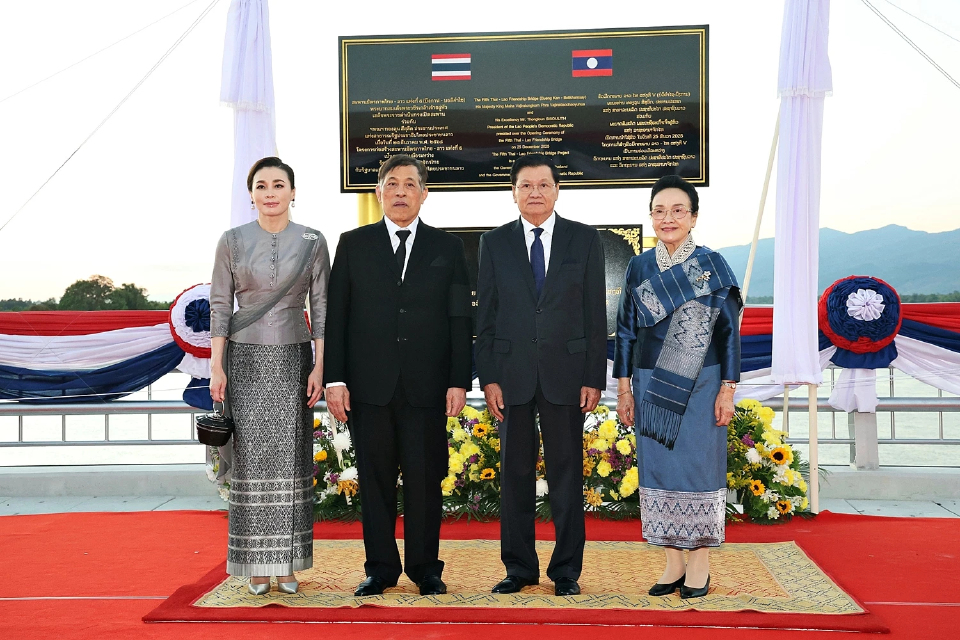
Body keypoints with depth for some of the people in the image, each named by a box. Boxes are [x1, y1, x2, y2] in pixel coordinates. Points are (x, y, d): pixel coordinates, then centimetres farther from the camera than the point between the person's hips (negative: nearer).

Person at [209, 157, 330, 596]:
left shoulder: (312, 242, 2)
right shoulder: (232, 241, 2)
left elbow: (321, 306, 2)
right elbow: (220, 306, 3)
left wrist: (319, 366, -5)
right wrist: (216, 367, -3)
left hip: (293, 360, 0)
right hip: (245, 360, 0)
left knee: (290, 457, 2)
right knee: (251, 457, 0)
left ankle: (288, 563, 12)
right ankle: (256, 563, 10)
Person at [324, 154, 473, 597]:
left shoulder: (447, 247, 8)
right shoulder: (353, 244, 8)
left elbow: (460, 319, 5)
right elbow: (335, 316, 5)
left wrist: (459, 381, -3)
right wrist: (334, 379, -3)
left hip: (427, 387, 0)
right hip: (369, 386, 0)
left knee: (425, 479, 3)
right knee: (375, 478, 6)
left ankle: (425, 568, 18)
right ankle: (380, 568, 19)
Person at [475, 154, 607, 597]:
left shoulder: (585, 240, 5)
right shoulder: (494, 243, 7)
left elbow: (596, 313, 3)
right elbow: (486, 316, 5)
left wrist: (594, 377, -3)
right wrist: (488, 378, -3)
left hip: (566, 373, -1)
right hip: (512, 374, 1)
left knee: (567, 473, 5)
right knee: (515, 473, 6)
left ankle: (566, 570, 16)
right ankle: (519, 568, 19)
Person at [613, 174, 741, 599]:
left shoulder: (712, 265, -1)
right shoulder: (639, 268, 6)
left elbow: (729, 329, -2)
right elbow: (626, 330, 8)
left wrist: (728, 389, -7)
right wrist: (623, 389, 4)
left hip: (700, 385, -3)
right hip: (652, 386, 3)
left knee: (698, 466, 2)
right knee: (658, 467, 5)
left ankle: (700, 565, 14)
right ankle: (674, 563, 17)